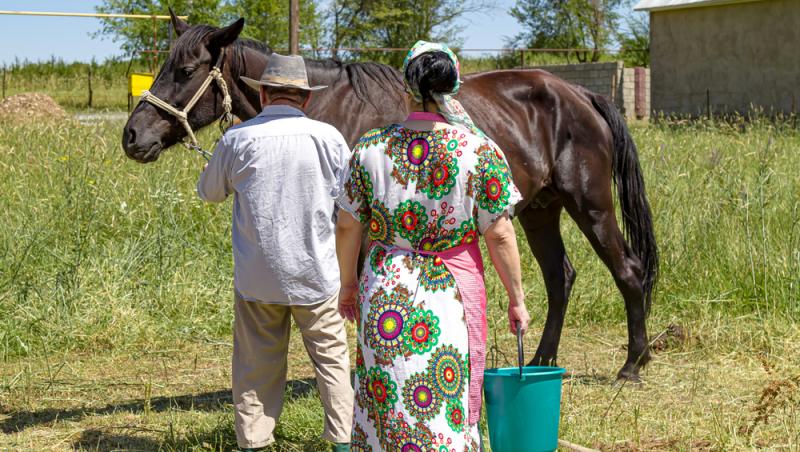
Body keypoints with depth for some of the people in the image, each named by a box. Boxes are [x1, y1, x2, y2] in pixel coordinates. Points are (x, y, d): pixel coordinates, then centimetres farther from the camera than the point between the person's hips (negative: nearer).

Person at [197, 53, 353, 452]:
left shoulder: (238, 139, -8)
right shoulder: (328, 137, -8)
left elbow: (209, 192, 9)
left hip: (257, 276, 0)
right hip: (317, 271, 0)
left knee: (256, 365, 10)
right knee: (332, 358, 12)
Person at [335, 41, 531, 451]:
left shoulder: (370, 148, -3)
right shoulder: (481, 151, -9)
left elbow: (347, 226, 2)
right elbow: (499, 235, -7)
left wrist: (348, 283, 16)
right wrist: (516, 299, 3)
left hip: (383, 291, 2)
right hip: (453, 294, -2)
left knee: (381, 402, 13)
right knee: (449, 408, 6)